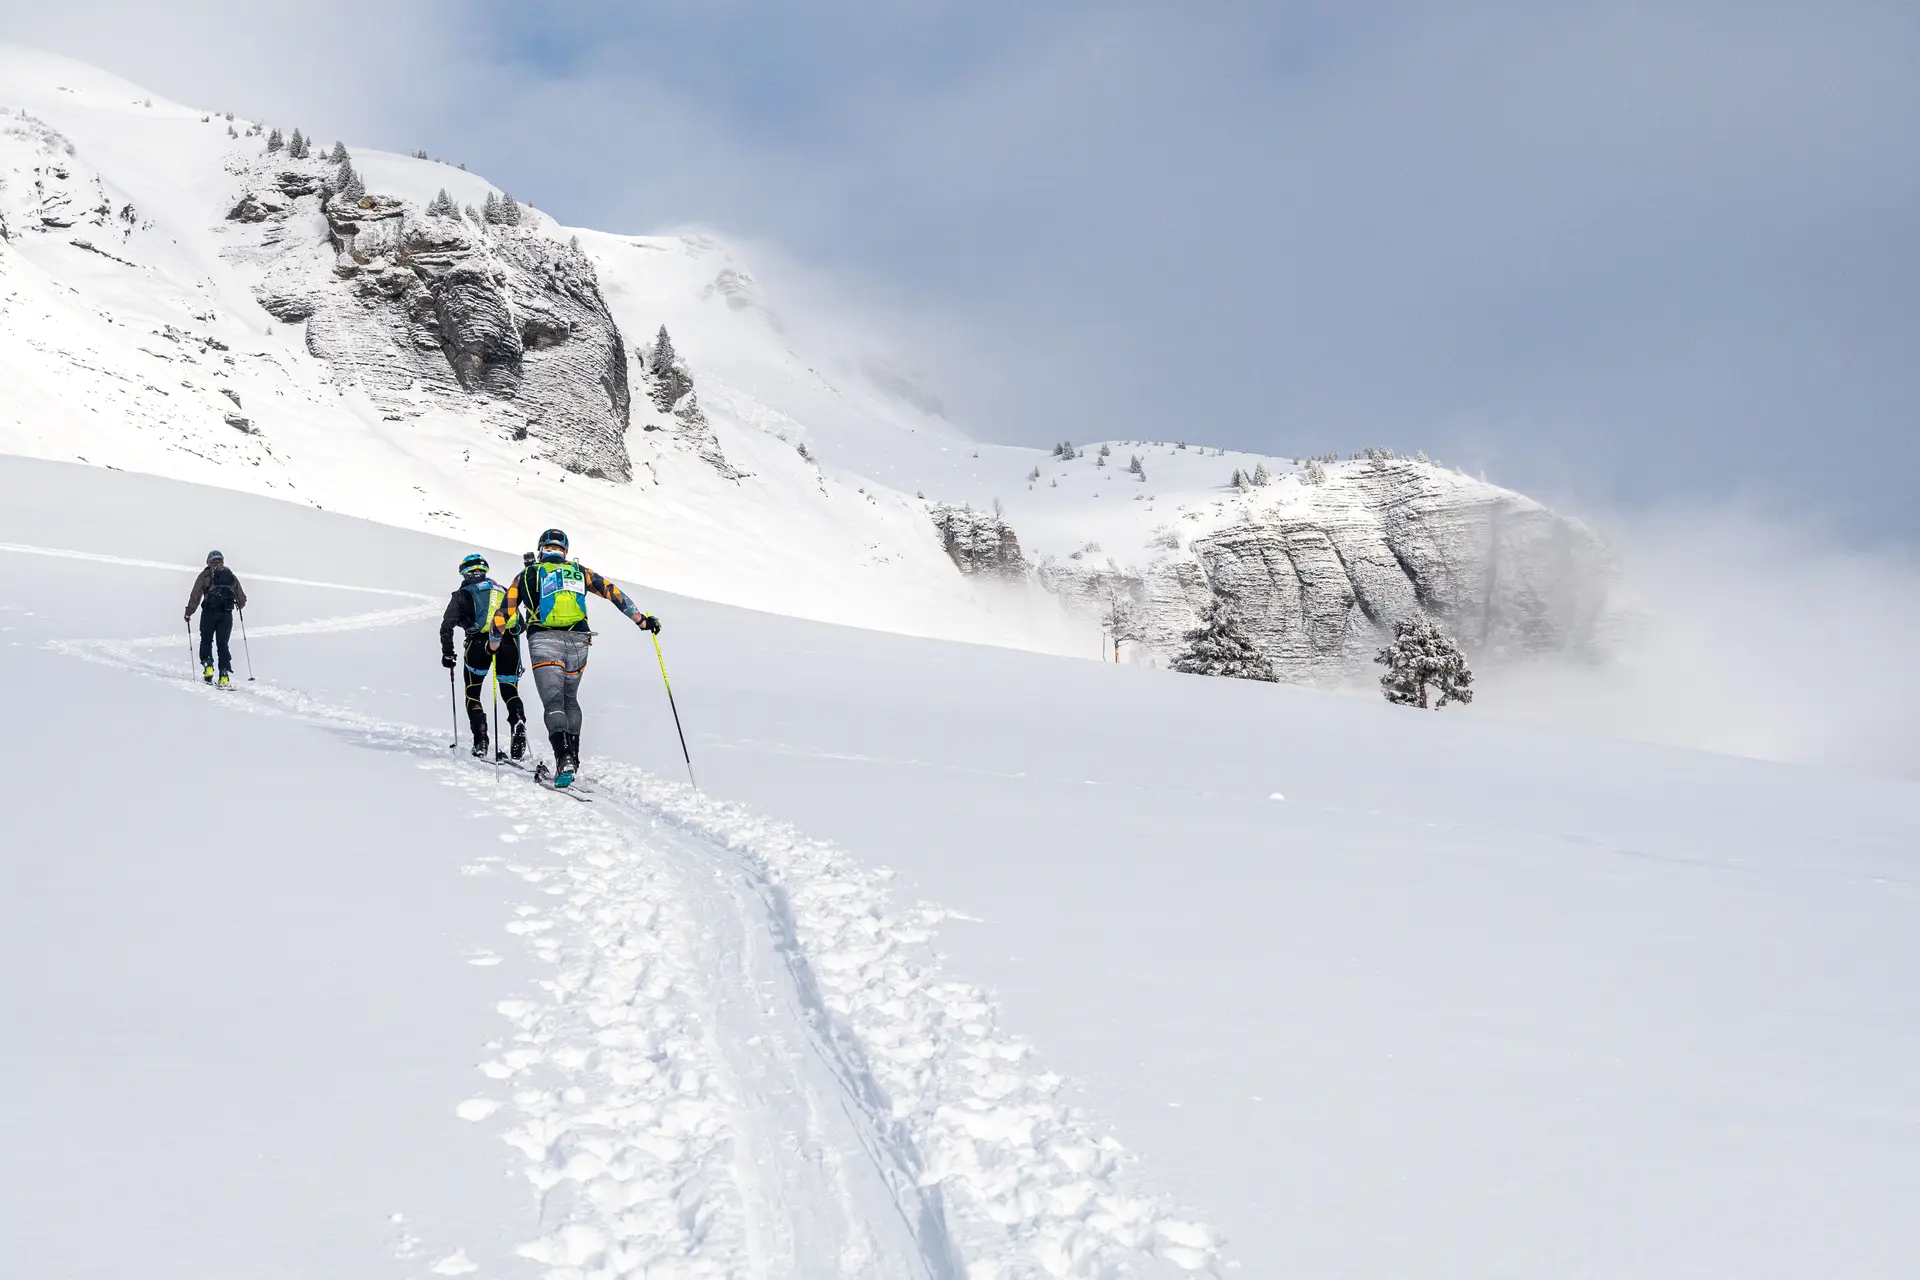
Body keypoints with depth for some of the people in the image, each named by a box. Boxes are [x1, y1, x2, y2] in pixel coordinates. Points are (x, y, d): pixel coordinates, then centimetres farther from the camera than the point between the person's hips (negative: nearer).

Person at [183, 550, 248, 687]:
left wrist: (189, 612, 8)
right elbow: (242, 599, 18)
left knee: (206, 641, 15)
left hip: (209, 613, -2)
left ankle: (207, 665, -3)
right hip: (226, 614, 2)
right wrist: (239, 605, 41)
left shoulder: (205, 575, 5)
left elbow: (195, 596, -1)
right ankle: (224, 674, -4)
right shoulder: (231, 576, 15)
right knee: (223, 644, 6)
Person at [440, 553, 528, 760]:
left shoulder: (462, 594, 15)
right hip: (509, 643, 3)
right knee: (510, 692, 15)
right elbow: (520, 623, 24)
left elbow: (447, 627, 6)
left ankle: (481, 741, -3)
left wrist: (447, 654, 15)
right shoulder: (502, 591, 26)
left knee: (472, 693, 15)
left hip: (479, 642, -2)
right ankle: (518, 723, -17)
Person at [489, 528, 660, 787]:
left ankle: (564, 758, -28)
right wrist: (642, 619, 15)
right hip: (577, 641, 3)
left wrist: (493, 641, 25)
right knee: (570, 699, 22)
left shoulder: (528, 575, 11)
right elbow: (613, 592, 12)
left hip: (544, 641, -3)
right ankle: (572, 755, 19)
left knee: (553, 702, -9)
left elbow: (505, 611, 11)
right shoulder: (579, 571, 16)